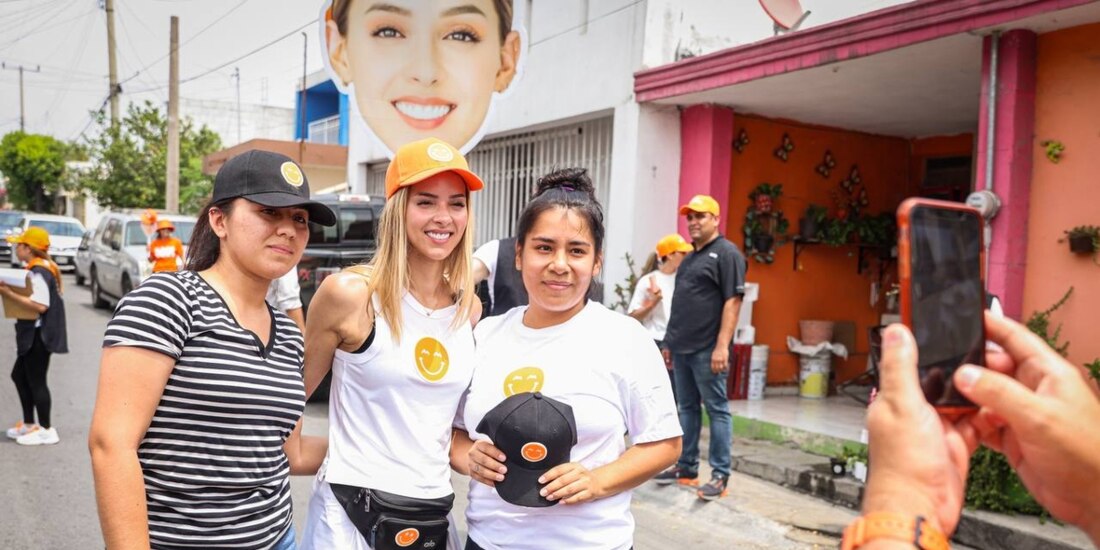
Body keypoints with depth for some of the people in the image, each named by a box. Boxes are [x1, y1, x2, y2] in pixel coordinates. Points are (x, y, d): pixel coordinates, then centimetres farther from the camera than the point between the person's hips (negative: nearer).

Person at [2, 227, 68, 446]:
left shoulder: (38, 272, -18)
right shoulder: (44, 269, 12)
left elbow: (40, 305, -28)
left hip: (39, 335, -11)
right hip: (33, 334, 11)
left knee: (36, 381, -2)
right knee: (20, 376, 19)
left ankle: (46, 430, 7)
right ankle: (29, 424, 29)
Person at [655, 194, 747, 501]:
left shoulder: (726, 253, -7)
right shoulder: (690, 256, 19)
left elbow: (732, 301, -15)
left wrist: (722, 346, -21)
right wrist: (671, 341, 19)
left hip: (707, 349, -8)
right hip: (682, 348, 8)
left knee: (716, 409, -2)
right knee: (686, 407, 13)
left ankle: (720, 476, 4)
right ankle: (686, 467, 23)